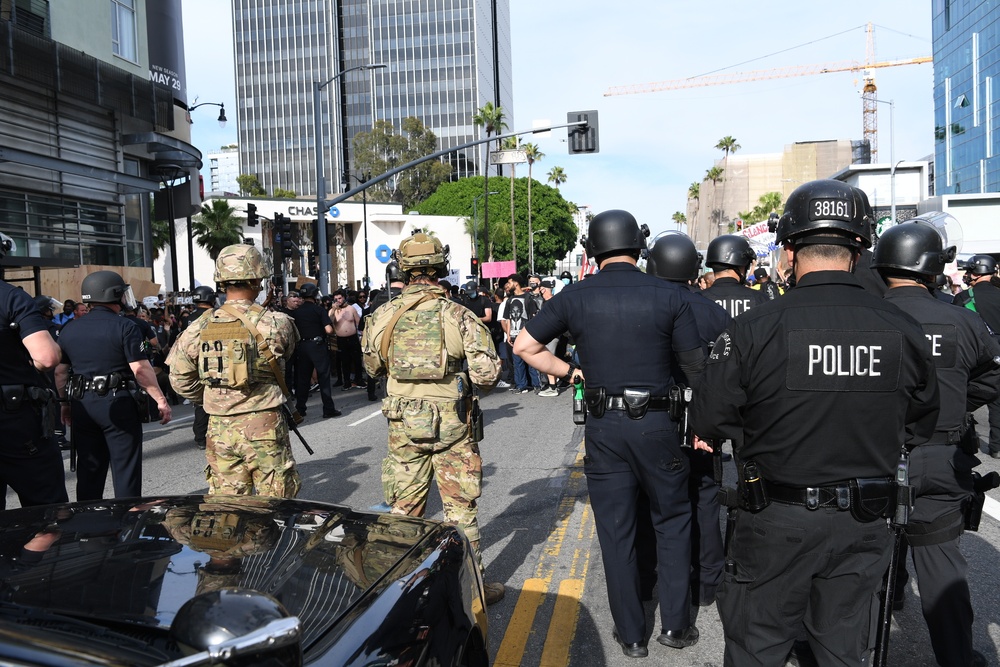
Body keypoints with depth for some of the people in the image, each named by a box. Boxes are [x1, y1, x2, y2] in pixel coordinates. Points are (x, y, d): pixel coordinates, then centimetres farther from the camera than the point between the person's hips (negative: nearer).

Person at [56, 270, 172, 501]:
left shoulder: (69, 329, 8)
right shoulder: (125, 328, -10)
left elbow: (60, 372, 11)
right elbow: (141, 369, -16)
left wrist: (66, 403, 21)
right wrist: (161, 400, -10)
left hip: (81, 405, 6)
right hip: (118, 404, -6)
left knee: (89, 469, 14)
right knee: (126, 469, 3)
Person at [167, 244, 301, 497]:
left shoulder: (199, 327, 1)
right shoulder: (273, 323, -10)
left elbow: (180, 378, 6)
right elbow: (289, 348, 11)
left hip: (219, 428, 4)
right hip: (262, 425, -4)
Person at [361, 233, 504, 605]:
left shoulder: (383, 316, -2)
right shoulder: (458, 315, -12)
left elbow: (372, 368, 12)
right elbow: (486, 373, -15)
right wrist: (473, 382, 6)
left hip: (403, 423, 3)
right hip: (451, 424, -3)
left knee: (404, 506, 14)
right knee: (461, 507, 9)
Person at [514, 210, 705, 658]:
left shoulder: (576, 296, -2)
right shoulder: (668, 295, -4)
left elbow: (524, 346, 0)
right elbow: (696, 367, -1)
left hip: (603, 428, 1)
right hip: (656, 424, 0)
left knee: (616, 532, 12)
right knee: (672, 521, 19)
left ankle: (631, 634, 24)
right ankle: (675, 625, 25)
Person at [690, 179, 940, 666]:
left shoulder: (753, 329, -19)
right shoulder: (903, 332, -7)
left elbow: (709, 420, -11)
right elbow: (920, 429, 5)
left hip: (776, 521, -3)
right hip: (864, 522, 4)